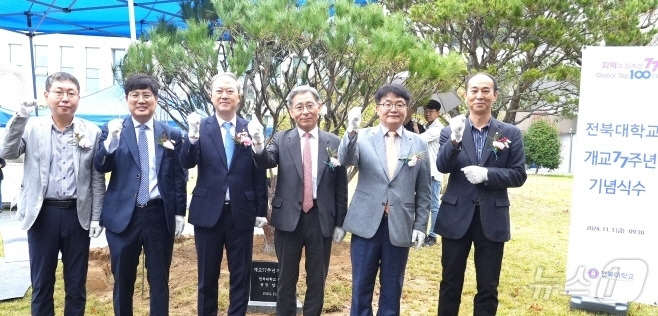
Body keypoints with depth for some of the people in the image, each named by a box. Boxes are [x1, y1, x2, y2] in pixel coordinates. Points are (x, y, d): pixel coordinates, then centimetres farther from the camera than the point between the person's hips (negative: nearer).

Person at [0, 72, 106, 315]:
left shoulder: (92, 131, 1)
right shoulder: (32, 127, 2)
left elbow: (97, 178, 3)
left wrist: (97, 217, 0)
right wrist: (20, 117, -20)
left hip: (77, 214, 0)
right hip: (42, 213, 0)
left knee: (76, 286, 10)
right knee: (41, 285, 11)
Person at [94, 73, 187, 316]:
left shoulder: (171, 134, 4)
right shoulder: (112, 129, 3)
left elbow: (178, 176, 5)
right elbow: (100, 167, -8)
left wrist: (179, 213, 1)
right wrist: (111, 141, -25)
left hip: (160, 215, 0)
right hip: (123, 215, 0)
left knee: (159, 280, 11)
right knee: (123, 280, 13)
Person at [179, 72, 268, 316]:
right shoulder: (200, 127, 0)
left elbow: (259, 174, 3)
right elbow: (186, 163, -11)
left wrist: (261, 211, 2)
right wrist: (192, 135, -28)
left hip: (242, 213, 1)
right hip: (208, 212, 0)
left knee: (241, 275, 11)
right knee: (207, 275, 13)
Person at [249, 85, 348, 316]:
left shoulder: (334, 143, 1)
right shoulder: (281, 140, 1)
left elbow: (341, 187, 4)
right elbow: (266, 162, -18)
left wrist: (340, 222, 4)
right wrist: (259, 146, -39)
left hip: (321, 219, 0)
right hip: (288, 218, 0)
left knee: (317, 280, 14)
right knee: (286, 279, 13)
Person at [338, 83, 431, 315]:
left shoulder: (418, 144, 4)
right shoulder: (363, 137, 1)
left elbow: (423, 190, 6)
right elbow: (345, 160, -18)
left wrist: (420, 225, 2)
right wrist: (351, 131, -34)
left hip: (400, 226, 1)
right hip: (367, 223, -1)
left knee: (392, 288, 13)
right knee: (361, 285, 10)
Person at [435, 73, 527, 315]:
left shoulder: (511, 133, 2)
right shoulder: (450, 131, 1)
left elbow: (519, 175, -1)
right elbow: (442, 167, -13)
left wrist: (487, 174, -17)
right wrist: (455, 140, -30)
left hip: (492, 219, 0)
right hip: (457, 217, 0)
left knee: (488, 287, 11)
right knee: (450, 283, 12)